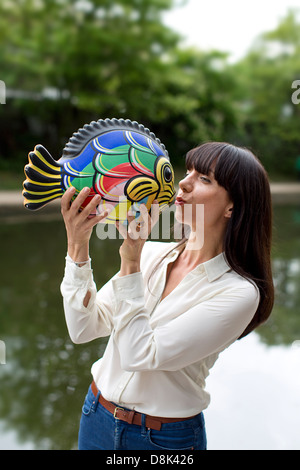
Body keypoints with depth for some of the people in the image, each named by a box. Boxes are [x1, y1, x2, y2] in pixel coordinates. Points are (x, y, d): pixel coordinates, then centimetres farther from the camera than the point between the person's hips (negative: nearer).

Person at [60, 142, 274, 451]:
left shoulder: (239, 293, -20)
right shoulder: (152, 254, -6)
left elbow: (139, 355, -25)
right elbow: (83, 329, -9)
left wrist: (130, 259, -27)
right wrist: (77, 244, -16)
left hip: (166, 437, -4)